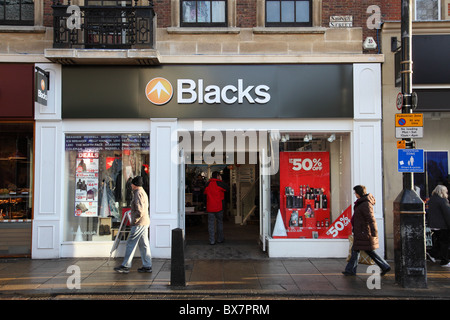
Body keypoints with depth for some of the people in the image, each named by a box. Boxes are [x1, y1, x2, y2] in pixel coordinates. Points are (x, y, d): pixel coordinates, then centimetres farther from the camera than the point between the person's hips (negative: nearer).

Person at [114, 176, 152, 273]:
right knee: (144, 244, 10)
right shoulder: (143, 192, 18)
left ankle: (125, 266, 1)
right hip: (144, 223, 10)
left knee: (131, 243, -4)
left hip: (139, 223, -10)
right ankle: (147, 266, 12)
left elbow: (140, 211, -22)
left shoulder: (138, 193, -14)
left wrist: (133, 221, -14)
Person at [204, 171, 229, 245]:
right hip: (219, 207, -2)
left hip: (210, 207, 3)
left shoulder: (207, 184, 5)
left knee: (211, 224, 4)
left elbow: (205, 193, 16)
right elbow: (227, 189, 5)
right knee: (220, 222, 12)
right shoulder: (220, 183, -8)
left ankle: (212, 241, 2)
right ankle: (220, 239, 18)